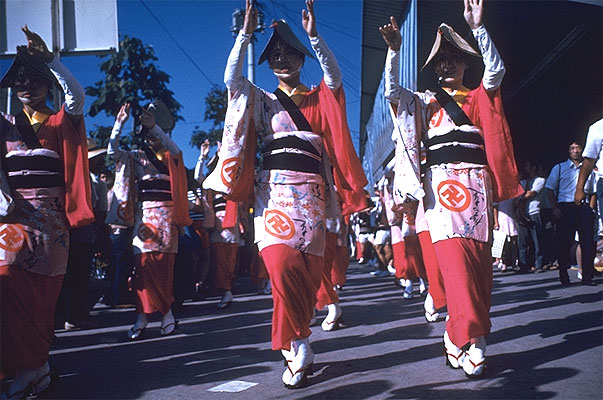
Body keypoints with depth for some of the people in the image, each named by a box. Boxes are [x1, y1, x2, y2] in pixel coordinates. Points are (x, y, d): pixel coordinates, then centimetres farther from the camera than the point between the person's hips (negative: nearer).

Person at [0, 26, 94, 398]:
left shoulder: (60, 123, 9)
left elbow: (77, 95, -9)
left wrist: (49, 58, -14)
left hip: (50, 213, -2)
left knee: (40, 289, -4)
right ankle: (34, 366, -3)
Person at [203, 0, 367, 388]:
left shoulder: (319, 99, 17)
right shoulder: (262, 101, 16)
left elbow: (334, 76, -3)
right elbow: (232, 78, 1)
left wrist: (314, 35, -12)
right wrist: (245, 33, -6)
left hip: (310, 194, 1)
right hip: (274, 192, -1)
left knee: (309, 273, -4)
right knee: (283, 268, -19)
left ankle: (292, 349, 9)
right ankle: (299, 349, -5)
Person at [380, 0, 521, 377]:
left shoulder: (479, 99, 18)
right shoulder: (424, 103, 18)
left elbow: (496, 70, 0)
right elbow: (393, 91, 3)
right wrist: (394, 49, -8)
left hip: (476, 183, 2)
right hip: (441, 184, -1)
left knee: (480, 260, -3)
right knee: (455, 260, -14)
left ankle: (458, 337, 7)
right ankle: (473, 342, -10)